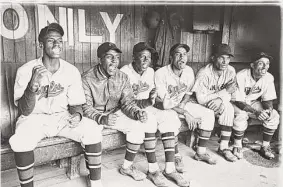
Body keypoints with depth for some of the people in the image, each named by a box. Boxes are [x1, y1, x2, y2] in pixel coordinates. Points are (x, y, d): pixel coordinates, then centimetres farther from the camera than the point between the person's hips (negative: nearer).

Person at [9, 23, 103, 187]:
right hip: (35, 118, -1)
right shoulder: (26, 70, -12)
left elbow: (76, 104, 0)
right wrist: (33, 86, -34)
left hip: (63, 117, 2)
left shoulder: (72, 71, -5)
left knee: (93, 131, -23)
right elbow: (24, 111, -15)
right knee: (20, 141, -34)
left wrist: (77, 115, -25)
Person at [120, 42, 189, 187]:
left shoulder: (151, 72, 9)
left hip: (147, 107, 6)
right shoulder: (124, 72, -10)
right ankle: (153, 170, -24)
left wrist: (153, 95, -12)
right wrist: (142, 102, -26)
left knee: (168, 118, -21)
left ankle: (170, 168, -19)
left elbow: (153, 90, 13)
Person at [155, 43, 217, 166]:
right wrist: (185, 114, -26)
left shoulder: (189, 71, -3)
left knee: (208, 114, -8)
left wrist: (182, 105, -13)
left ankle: (201, 152, 0)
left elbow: (189, 92, 9)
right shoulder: (161, 73, -21)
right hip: (166, 107, -5)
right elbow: (164, 103, -21)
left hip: (182, 104, 6)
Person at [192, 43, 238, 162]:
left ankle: (224, 147, -16)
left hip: (219, 104, 5)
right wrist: (225, 91, -26)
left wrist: (221, 99, -32)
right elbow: (201, 99, -27)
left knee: (227, 108, -25)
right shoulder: (204, 73, -22)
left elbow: (229, 94, -7)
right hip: (202, 106, -4)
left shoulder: (230, 71, -5)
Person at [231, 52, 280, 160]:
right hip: (238, 103, -5)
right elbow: (239, 102, -26)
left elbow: (268, 100, -2)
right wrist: (256, 112, -40)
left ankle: (265, 147, 2)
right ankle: (237, 146, -13)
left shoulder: (269, 78, -10)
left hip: (254, 103, 5)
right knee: (241, 115, -35)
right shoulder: (241, 76, -26)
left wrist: (269, 109, -26)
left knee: (274, 115, -16)